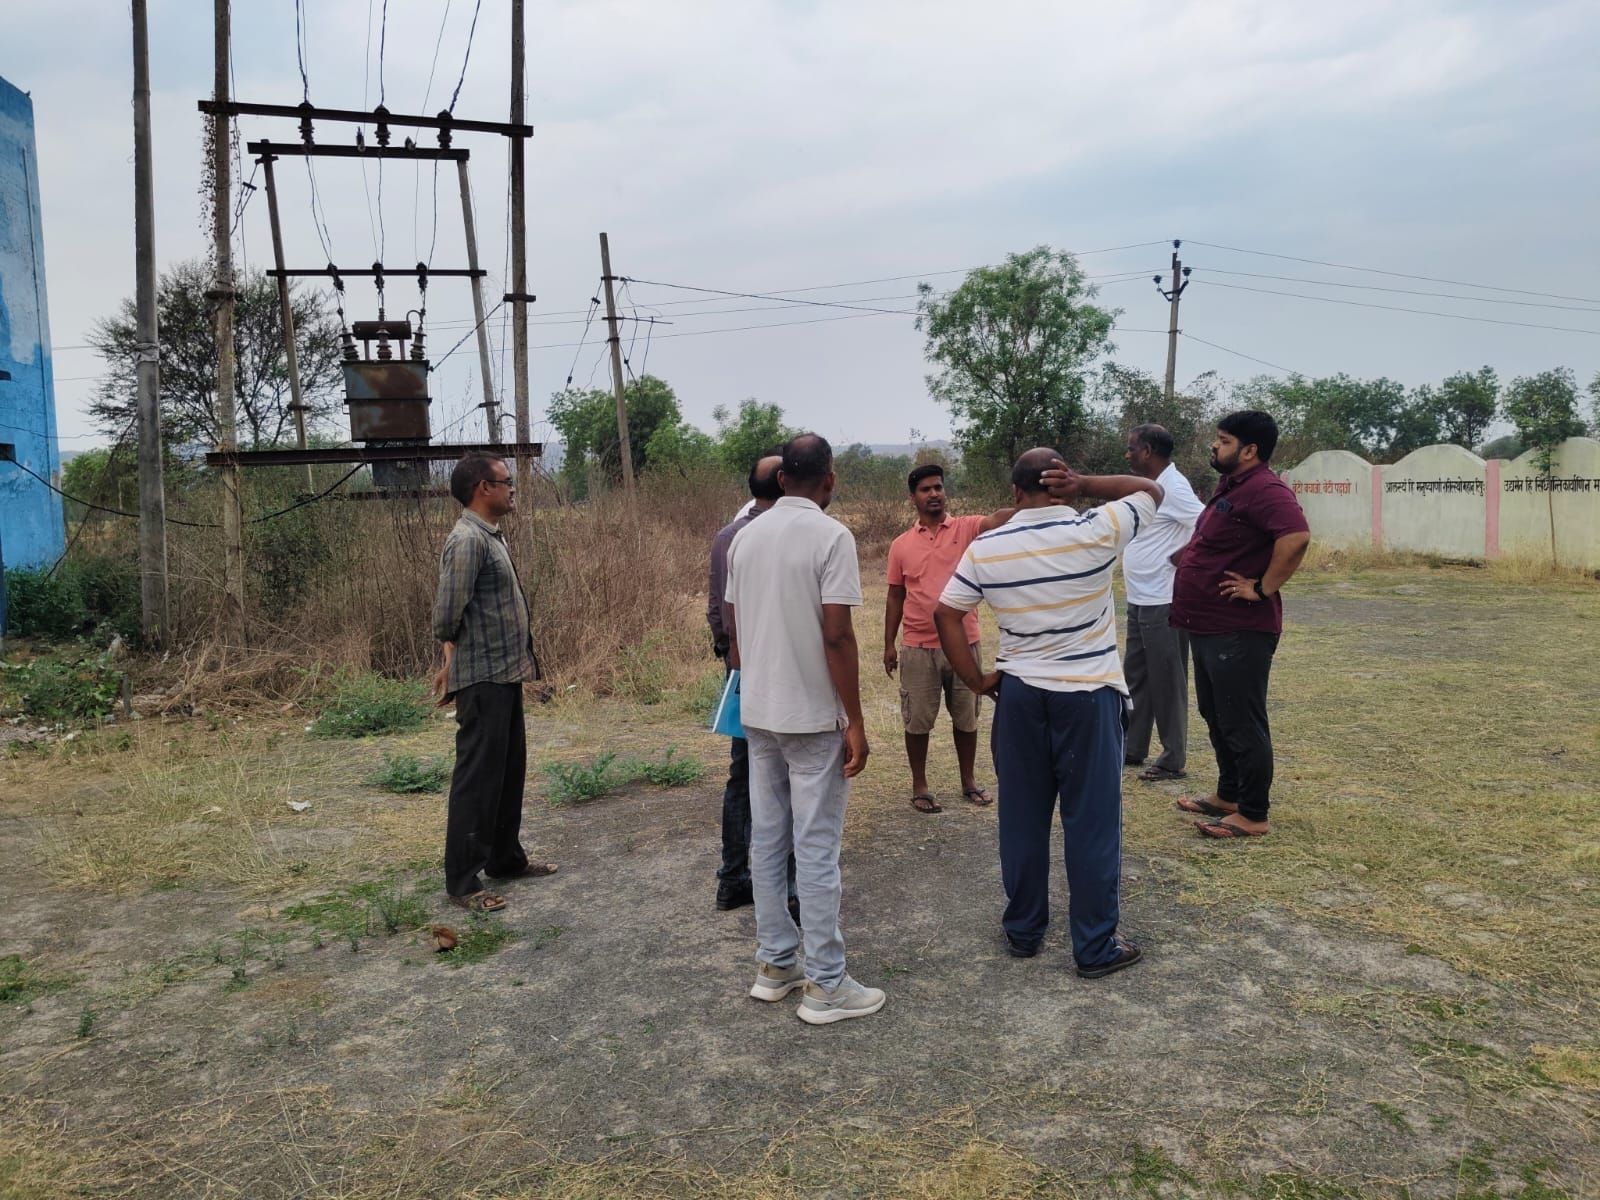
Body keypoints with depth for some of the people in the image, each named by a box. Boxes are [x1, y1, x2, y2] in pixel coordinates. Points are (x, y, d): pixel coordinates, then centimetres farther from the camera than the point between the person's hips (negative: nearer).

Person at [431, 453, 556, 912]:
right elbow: (447, 616, -20)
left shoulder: (492, 536, 14)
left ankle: (505, 858, 31)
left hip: (506, 675, 10)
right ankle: (462, 881, 6)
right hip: (483, 680, -10)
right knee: (478, 778, -3)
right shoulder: (467, 540, -18)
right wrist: (454, 665, -4)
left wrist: (524, 652, 10)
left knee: (510, 771, 18)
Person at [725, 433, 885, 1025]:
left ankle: (774, 965, 23)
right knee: (816, 850, 0)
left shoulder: (746, 537, 6)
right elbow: (837, 637, -18)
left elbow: (733, 632, 11)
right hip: (813, 717, -6)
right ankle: (825, 984, 9)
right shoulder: (831, 536, -13)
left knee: (767, 840, 13)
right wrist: (855, 722, -12)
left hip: (757, 713, 6)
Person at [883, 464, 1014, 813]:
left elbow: (998, 520, -21)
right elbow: (895, 597, 8)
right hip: (918, 648, 0)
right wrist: (889, 645, 6)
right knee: (918, 720, 7)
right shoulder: (901, 545, 3)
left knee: (966, 718, 13)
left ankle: (969, 781, 29)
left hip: (964, 644, 0)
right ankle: (919, 786, 21)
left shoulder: (966, 528, -1)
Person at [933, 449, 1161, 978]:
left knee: (1022, 819, 13)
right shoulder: (1093, 532, -11)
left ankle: (1023, 931, 26)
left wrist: (978, 682, 5)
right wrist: (1085, 485, -6)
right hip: (1088, 695, -3)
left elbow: (946, 615, 0)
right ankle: (1095, 947, 14)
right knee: (1091, 822, 5)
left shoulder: (985, 548, -2)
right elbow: (1150, 491, 5)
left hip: (1019, 695, 3)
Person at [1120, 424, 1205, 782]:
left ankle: (1173, 761, 8)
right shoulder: (1152, 486, 13)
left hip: (1163, 602, -10)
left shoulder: (1173, 487, -17)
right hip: (1140, 601, 10)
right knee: (1135, 676, 16)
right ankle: (1132, 748, 27)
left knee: (1166, 681, -2)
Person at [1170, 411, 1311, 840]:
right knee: (1216, 716, 20)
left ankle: (1253, 815, 9)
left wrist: (1263, 588, -26)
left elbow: (1297, 536, -34)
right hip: (1209, 626, 11)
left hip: (1239, 632, -11)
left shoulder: (1264, 490, -19)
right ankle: (1228, 795, 34)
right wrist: (1188, 555, 17)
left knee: (1242, 724, -2)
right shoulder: (1230, 486, 14)